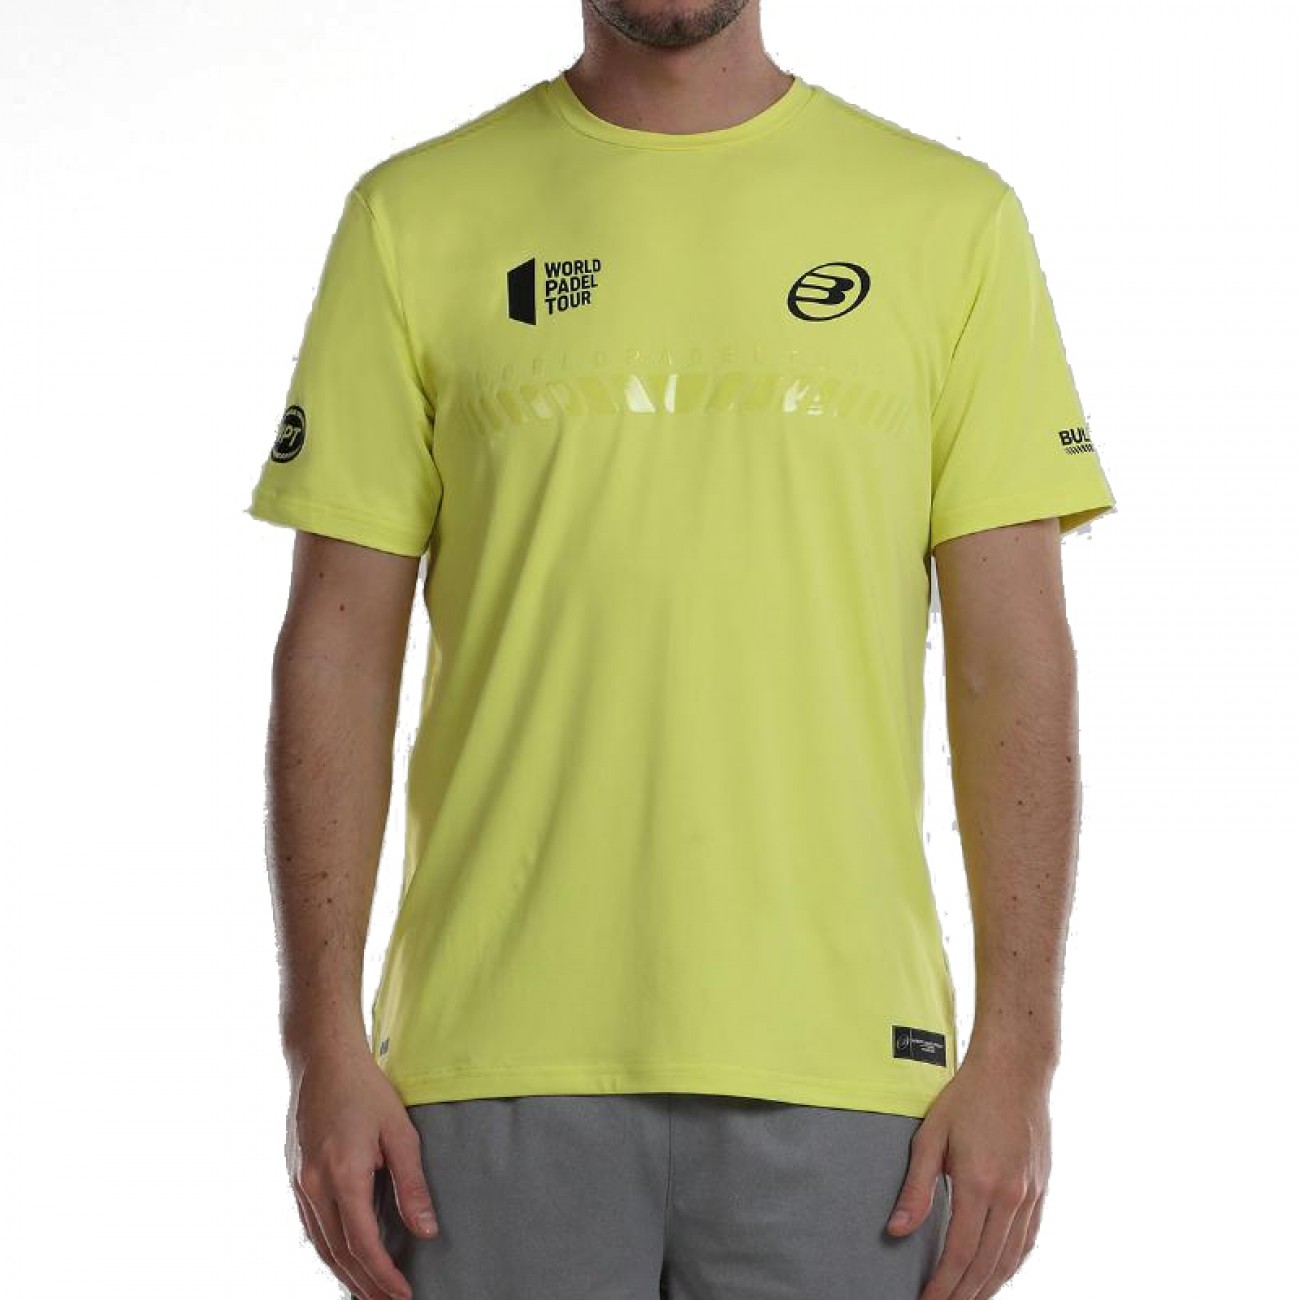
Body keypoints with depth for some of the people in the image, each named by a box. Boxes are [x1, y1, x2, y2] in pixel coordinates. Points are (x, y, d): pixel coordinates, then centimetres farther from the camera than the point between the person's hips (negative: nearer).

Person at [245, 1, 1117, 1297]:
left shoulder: (952, 219, 5)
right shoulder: (412, 217, 6)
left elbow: (1015, 661, 2)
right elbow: (338, 645, 4)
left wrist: (1015, 1048, -5)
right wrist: (324, 1039, -3)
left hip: (838, 1054, 0)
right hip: (494, 1064, 0)